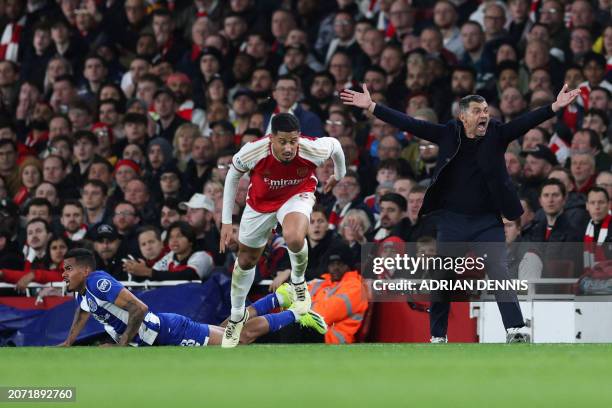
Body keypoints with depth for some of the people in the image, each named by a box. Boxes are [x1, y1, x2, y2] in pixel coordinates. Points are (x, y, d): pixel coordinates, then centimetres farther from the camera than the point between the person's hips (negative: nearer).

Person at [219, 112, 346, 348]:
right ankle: (237, 315, 43)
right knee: (246, 260, 15)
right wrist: (226, 221, -7)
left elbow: (334, 144, -7)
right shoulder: (253, 151, -33)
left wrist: (339, 175, 13)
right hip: (261, 201, 2)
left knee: (294, 239, -35)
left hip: (297, 196, -2)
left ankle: (298, 282, -1)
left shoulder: (312, 150, -33)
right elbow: (233, 176, -11)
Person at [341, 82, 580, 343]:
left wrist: (555, 107, -32)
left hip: (487, 221, -1)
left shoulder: (497, 134, -3)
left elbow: (525, 122, -16)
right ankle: (438, 337, 20)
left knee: (499, 272, -14)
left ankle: (515, 331, -17)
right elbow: (409, 125, -2)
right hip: (452, 221, 1)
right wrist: (371, 107, -6)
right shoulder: (448, 134, -2)